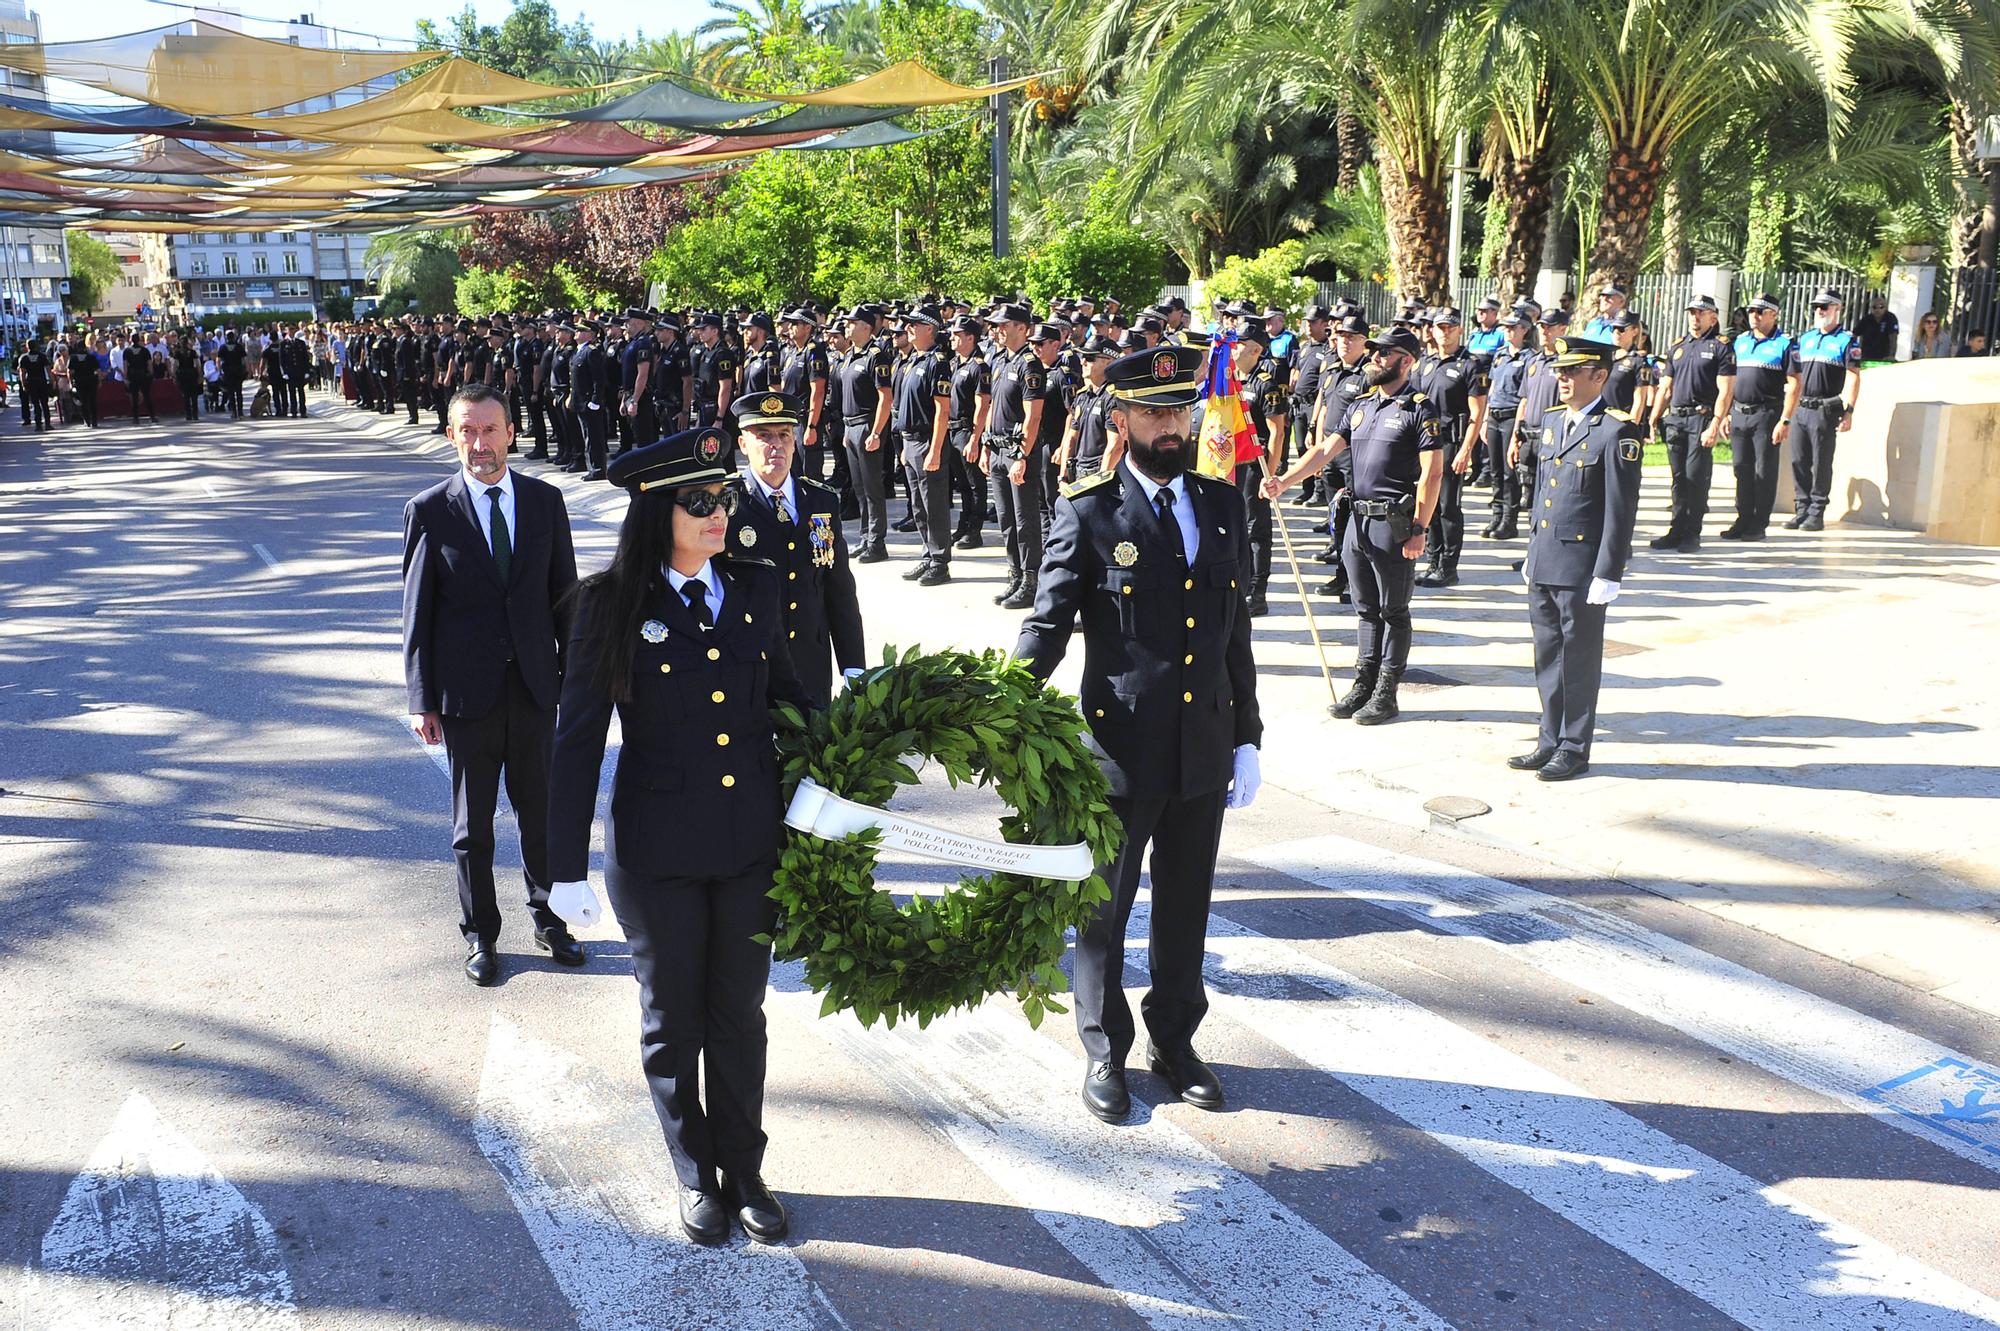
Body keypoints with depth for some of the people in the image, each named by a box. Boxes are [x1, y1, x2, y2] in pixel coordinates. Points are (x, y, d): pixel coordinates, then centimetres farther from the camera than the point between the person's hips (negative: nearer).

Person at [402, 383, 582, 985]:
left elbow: (564, 594, 6)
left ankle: (548, 917, 32)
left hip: (535, 686, 2)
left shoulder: (545, 500, 2)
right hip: (467, 688, -2)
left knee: (541, 812, 13)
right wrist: (422, 699, -5)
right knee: (472, 825, 10)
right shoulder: (429, 511, -5)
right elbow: (417, 613, -3)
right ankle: (480, 934, 26)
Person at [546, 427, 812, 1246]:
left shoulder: (754, 587, 0)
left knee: (739, 1017, 16)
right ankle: (695, 1175, 35)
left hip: (752, 840, 3)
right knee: (673, 1024, 14)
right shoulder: (614, 603, -10)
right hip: (658, 850, -2)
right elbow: (579, 736, -7)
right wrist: (568, 866, -7)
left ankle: (744, 1170, 35)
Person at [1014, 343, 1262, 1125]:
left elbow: (1235, 633, 10)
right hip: (1120, 750, -4)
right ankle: (1105, 1052, 30)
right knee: (1105, 909, 11)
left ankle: (1174, 1041, 36)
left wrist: (1246, 738, 10)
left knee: (1186, 907, 17)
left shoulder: (1223, 506, 7)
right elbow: (1046, 628, -11)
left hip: (1203, 751, 4)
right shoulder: (1089, 515, -8)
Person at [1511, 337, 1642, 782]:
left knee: (1579, 660, 4)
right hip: (1544, 563, 7)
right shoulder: (1553, 421, 13)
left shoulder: (1617, 431, -12)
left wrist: (1607, 574, -15)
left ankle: (1574, 749, 15)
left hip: (1583, 567, -7)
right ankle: (1551, 742, 25)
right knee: (1548, 657, 14)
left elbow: (1621, 509, -13)